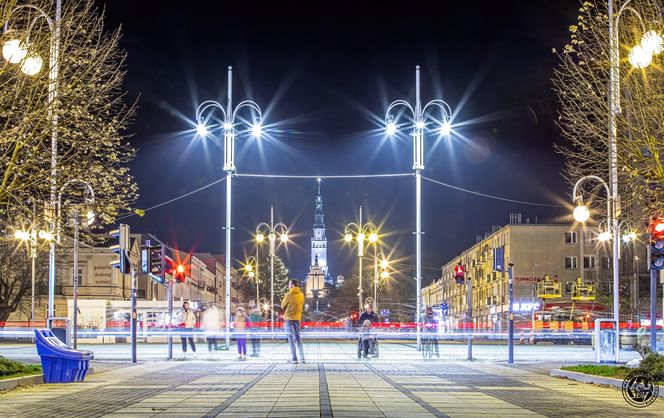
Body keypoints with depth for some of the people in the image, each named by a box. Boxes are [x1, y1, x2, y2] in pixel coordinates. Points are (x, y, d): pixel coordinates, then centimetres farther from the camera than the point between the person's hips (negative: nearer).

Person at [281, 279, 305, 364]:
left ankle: (294, 358, -6)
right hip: (298, 318, 5)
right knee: (298, 338, 11)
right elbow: (301, 306, 11)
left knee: (291, 338, -1)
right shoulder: (301, 295, 4)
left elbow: (282, 306, -1)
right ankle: (302, 358, 6)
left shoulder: (288, 295, -11)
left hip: (289, 318, -5)